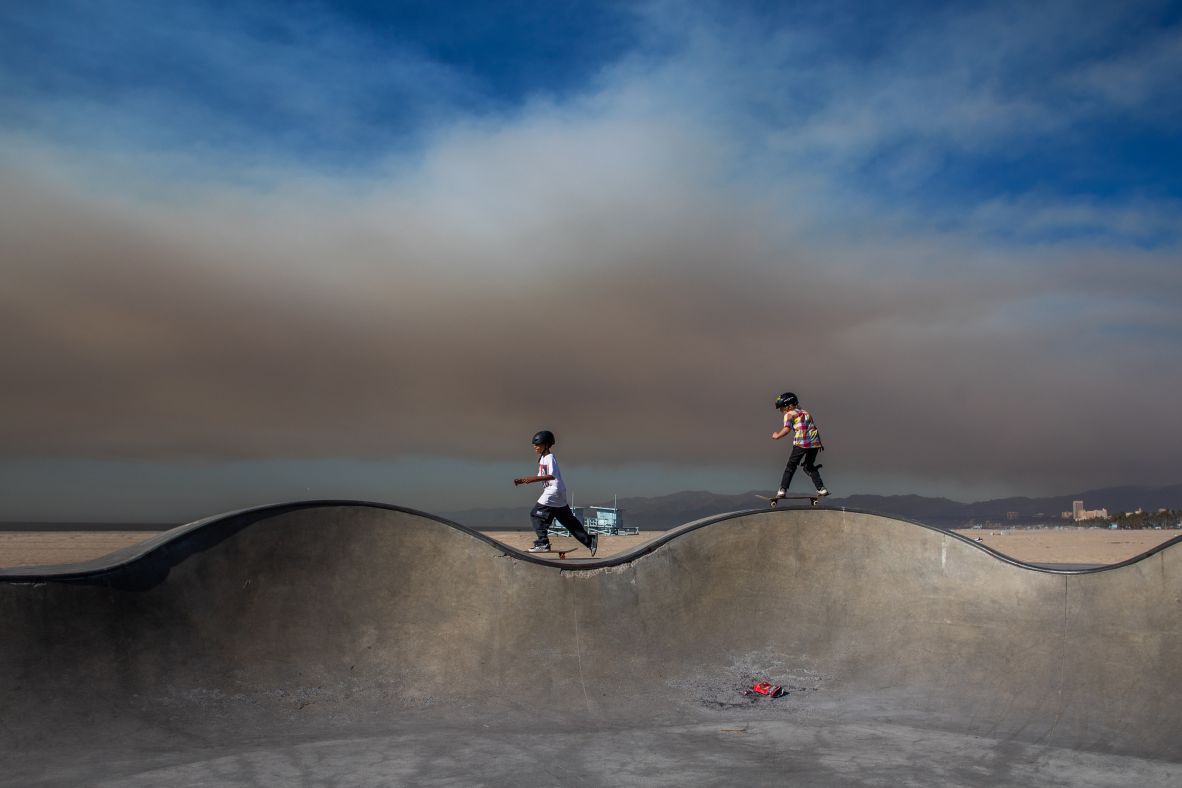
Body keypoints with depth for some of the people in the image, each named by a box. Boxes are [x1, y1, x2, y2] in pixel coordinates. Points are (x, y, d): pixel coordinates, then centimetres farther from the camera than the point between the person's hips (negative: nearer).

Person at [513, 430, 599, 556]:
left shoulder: (550, 458, -12)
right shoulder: (542, 458, 17)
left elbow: (552, 476, -26)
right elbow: (540, 477, 21)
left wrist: (533, 479, -31)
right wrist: (523, 480, 11)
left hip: (554, 492, -10)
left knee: (536, 514, -7)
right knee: (568, 519, 12)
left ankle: (543, 543, -5)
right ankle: (589, 540, 14)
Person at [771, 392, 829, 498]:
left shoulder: (789, 414, 6)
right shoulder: (806, 412, 25)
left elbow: (787, 429, -9)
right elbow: (814, 428, 21)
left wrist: (777, 436, 6)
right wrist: (819, 443, 25)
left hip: (801, 443, -6)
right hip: (815, 442, 6)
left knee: (791, 466, 5)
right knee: (809, 466, 21)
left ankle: (783, 490, 0)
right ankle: (821, 489, 14)